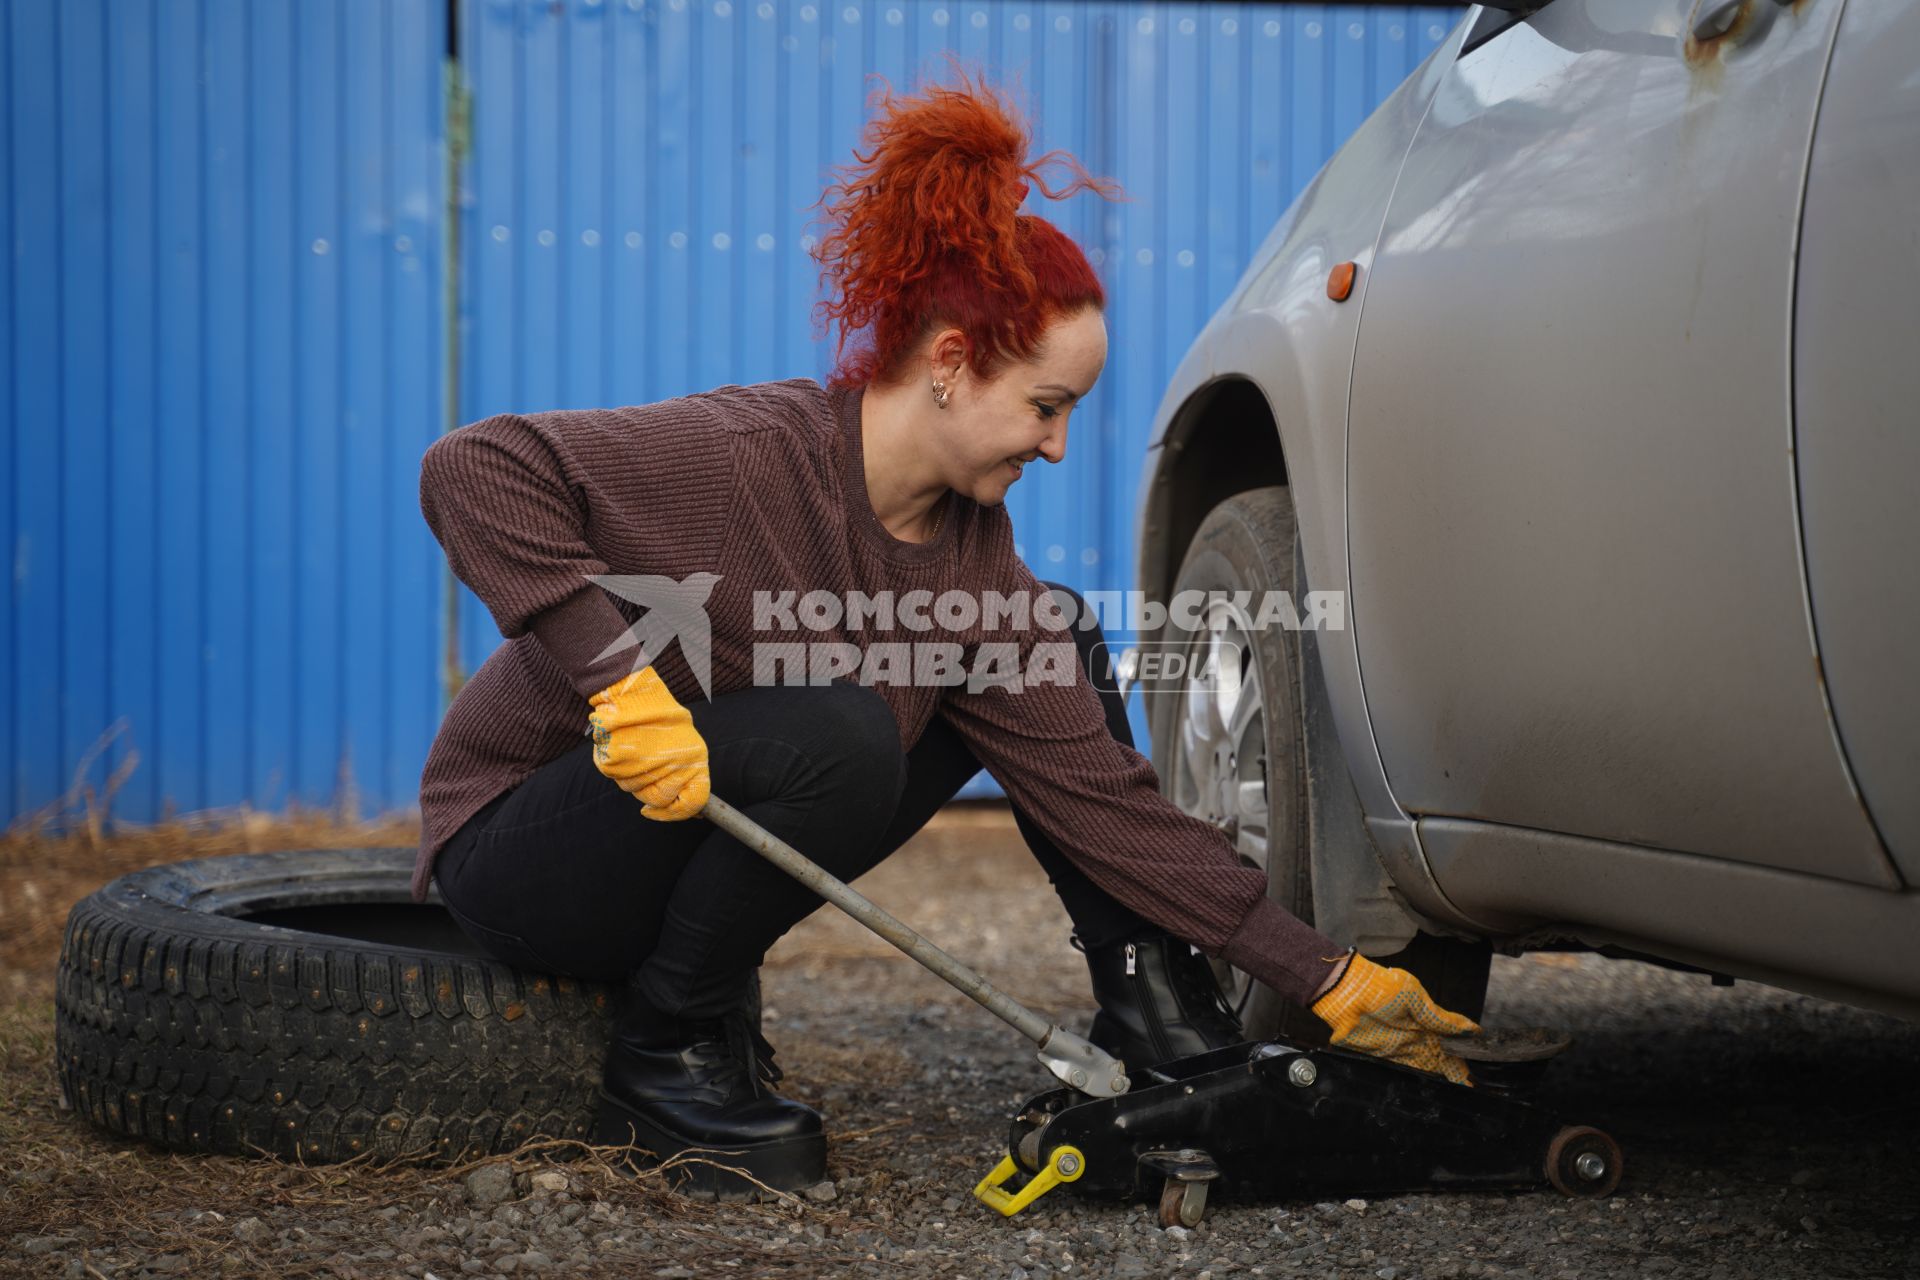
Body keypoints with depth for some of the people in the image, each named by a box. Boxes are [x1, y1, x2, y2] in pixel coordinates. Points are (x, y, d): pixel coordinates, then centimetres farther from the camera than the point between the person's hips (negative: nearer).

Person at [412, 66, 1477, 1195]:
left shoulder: (974, 565, -5)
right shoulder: (748, 457, -26)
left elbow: (1103, 797, -5)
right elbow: (472, 470, -30)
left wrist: (1328, 980, -8)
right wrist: (617, 674, -38)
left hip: (734, 833, 7)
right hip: (519, 846, -7)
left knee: (1055, 638, -1)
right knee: (837, 737, -36)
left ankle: (1160, 1023, 3)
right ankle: (670, 1061, -15)